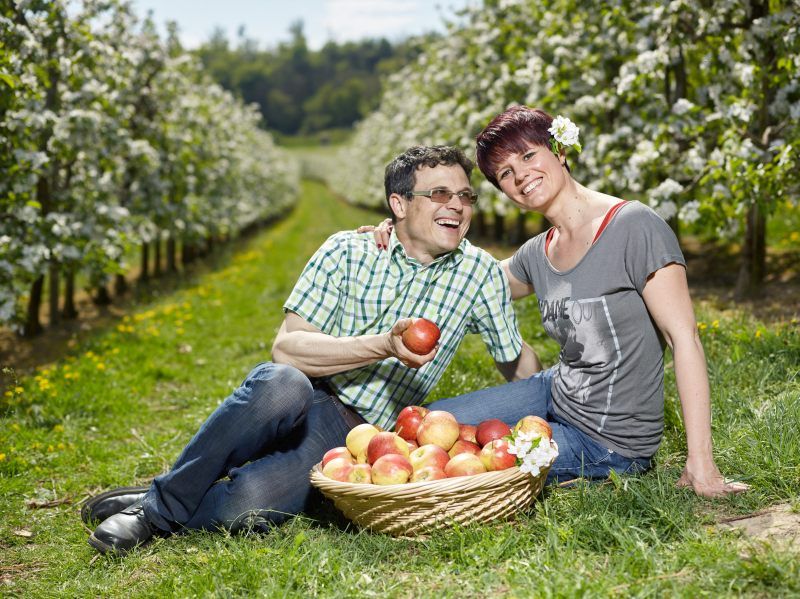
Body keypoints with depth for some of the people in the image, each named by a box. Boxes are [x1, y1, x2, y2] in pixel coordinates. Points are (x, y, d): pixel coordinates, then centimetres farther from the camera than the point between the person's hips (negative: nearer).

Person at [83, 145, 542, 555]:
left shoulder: (480, 274, 2)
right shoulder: (348, 252, -2)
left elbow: (518, 358, 16)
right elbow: (286, 346, -10)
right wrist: (382, 346, -21)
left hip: (358, 437, 0)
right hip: (302, 403, 0)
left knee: (246, 506, -32)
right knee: (282, 384, -40)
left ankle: (156, 514, -3)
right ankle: (163, 498, -20)